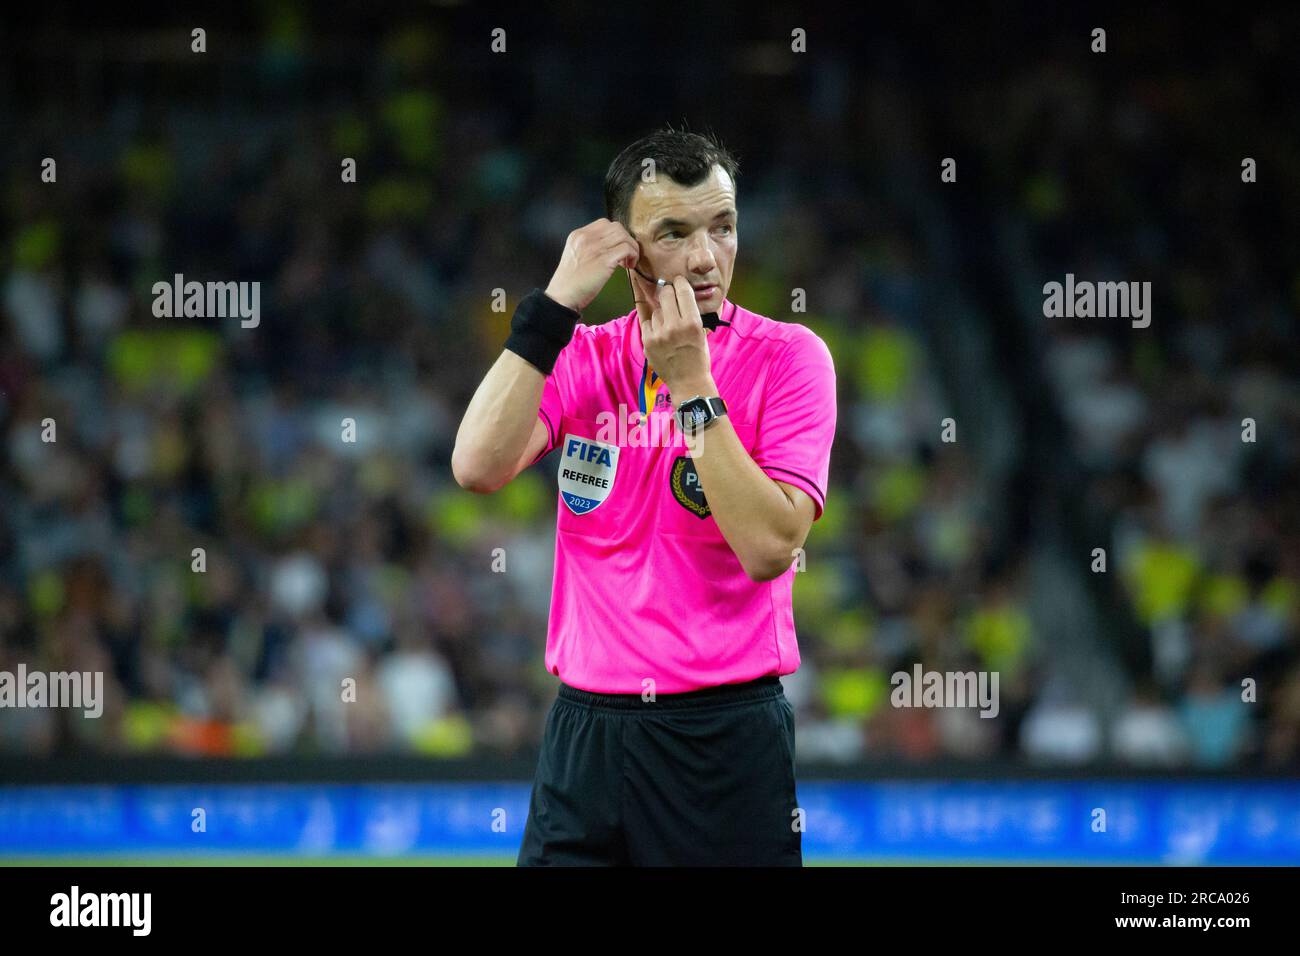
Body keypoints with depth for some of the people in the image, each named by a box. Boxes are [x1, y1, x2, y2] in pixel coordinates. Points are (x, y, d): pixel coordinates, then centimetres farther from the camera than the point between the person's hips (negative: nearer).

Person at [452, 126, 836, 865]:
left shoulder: (787, 356, -4)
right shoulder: (583, 357, 6)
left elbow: (769, 547, -16)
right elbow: (479, 467, -11)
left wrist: (690, 383, -18)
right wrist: (556, 305, -13)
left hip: (726, 740, -3)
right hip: (584, 734, 3)